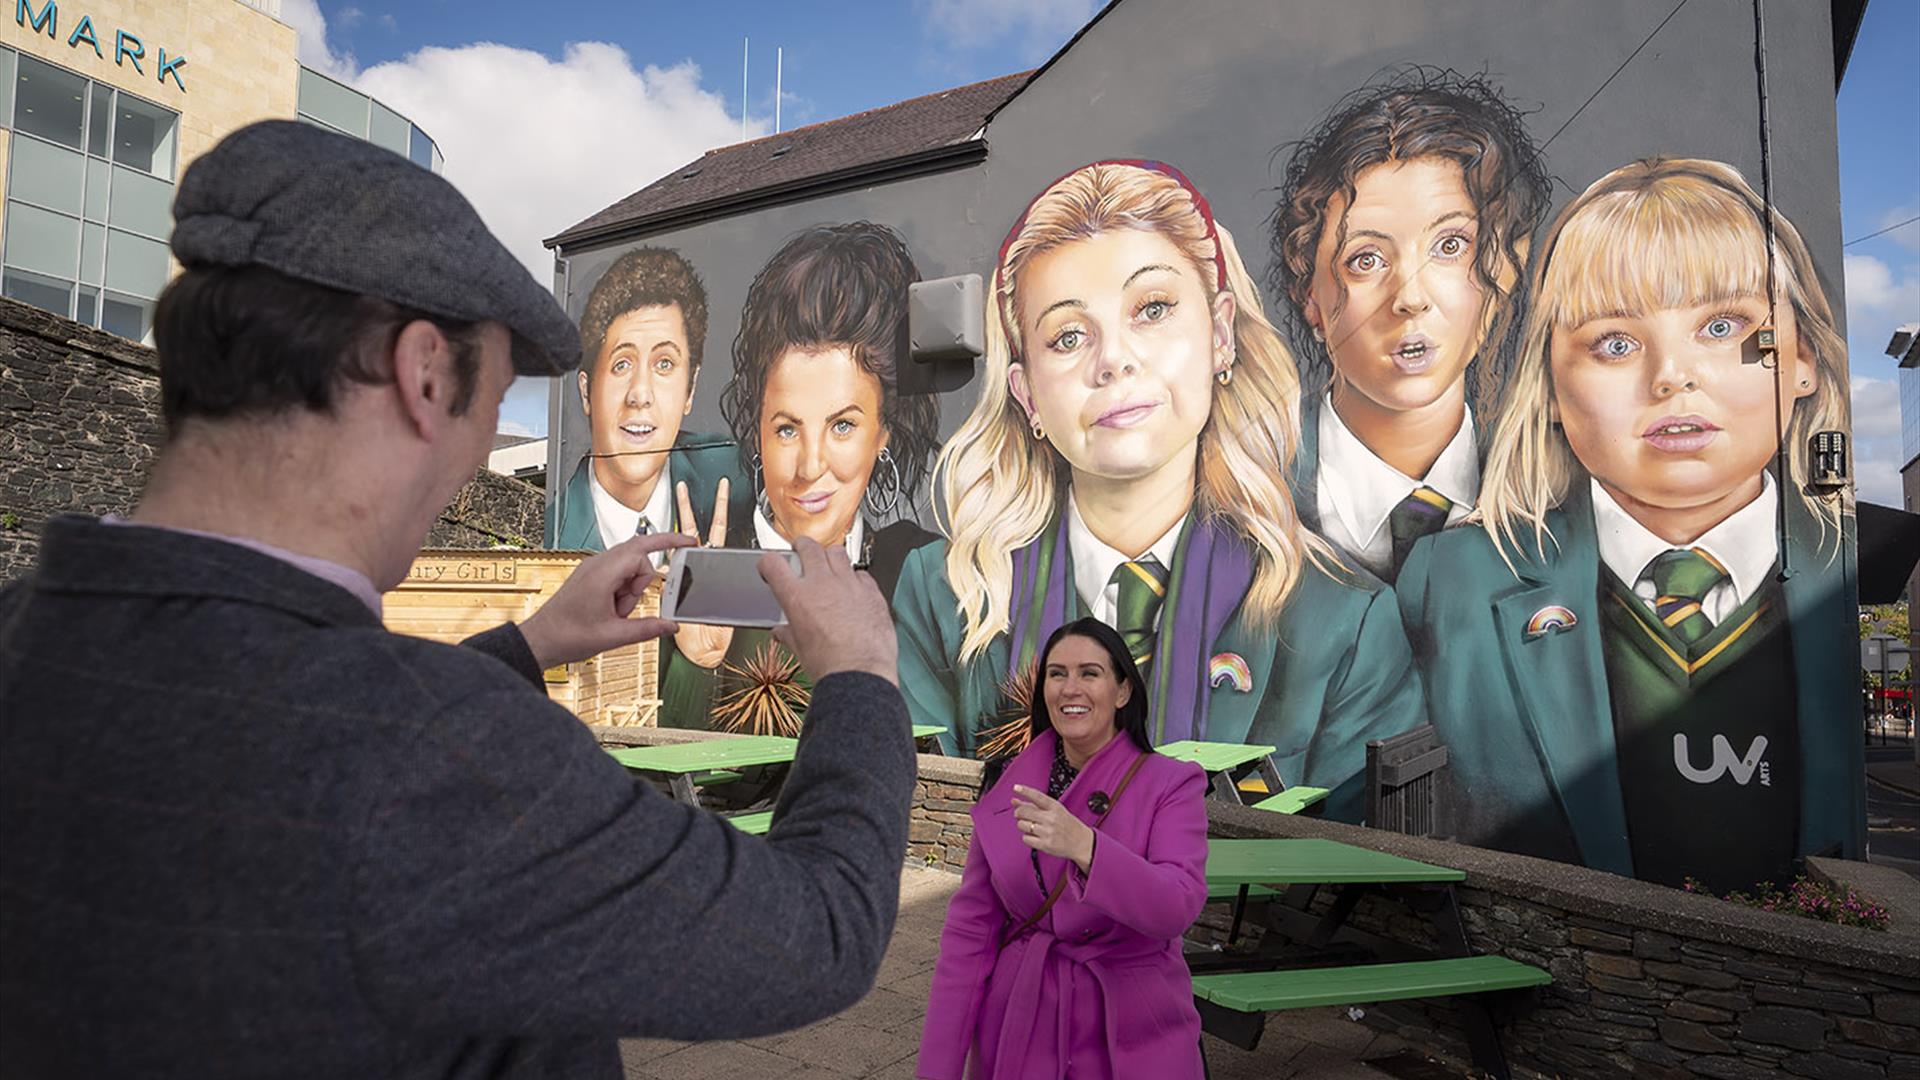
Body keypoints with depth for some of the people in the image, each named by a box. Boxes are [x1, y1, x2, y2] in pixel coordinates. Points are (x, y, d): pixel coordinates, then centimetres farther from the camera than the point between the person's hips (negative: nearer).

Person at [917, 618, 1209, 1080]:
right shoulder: (1011, 786, -4)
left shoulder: (1171, 785, -11)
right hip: (1018, 1030, 3)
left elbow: (1177, 907, -26)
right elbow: (972, 924, -3)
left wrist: (1083, 846, -42)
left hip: (1130, 1040, -2)